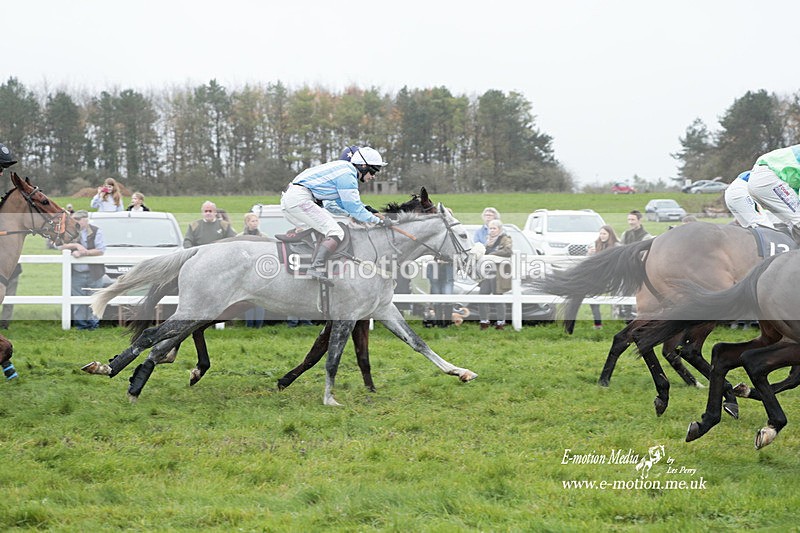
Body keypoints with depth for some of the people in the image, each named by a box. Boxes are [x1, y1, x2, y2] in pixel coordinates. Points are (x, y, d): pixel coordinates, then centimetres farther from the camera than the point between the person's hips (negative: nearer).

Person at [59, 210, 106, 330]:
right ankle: (80, 321, 12)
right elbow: (60, 246, -2)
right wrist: (76, 245, -18)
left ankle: (92, 321, 14)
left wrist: (82, 253, -17)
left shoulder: (96, 231, -4)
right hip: (77, 274, 3)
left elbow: (100, 250, -12)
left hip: (93, 273, -3)